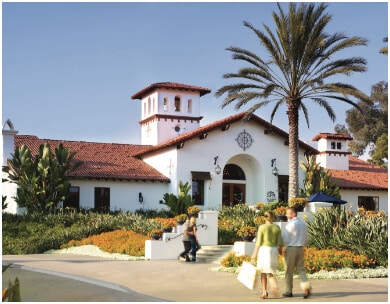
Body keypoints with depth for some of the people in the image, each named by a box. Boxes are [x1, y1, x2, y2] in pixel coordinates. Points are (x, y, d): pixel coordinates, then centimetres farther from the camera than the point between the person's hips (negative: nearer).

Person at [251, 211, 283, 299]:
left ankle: (264, 292, 8)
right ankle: (274, 285, -16)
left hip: (264, 250, -2)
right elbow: (279, 242, 2)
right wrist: (280, 252, 12)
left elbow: (258, 242, -6)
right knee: (270, 272, 12)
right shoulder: (277, 228, 3)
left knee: (263, 272, 10)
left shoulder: (262, 227, -5)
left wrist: (254, 253, 0)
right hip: (274, 251, 3)